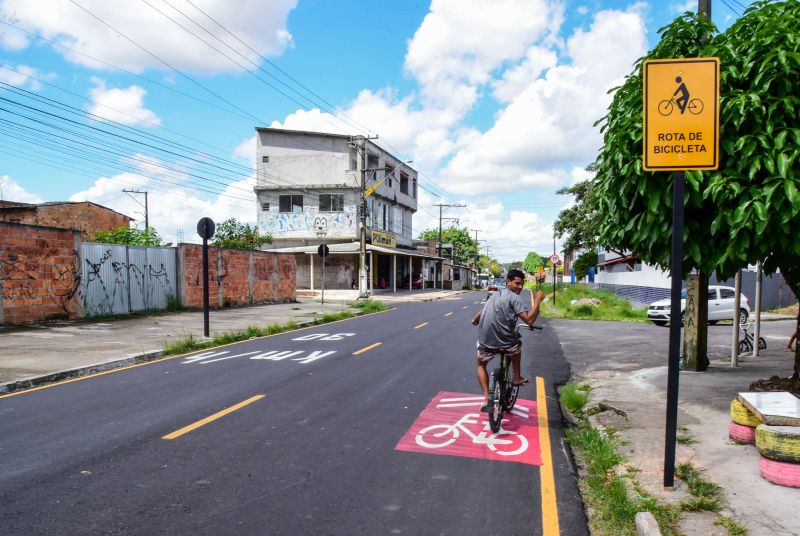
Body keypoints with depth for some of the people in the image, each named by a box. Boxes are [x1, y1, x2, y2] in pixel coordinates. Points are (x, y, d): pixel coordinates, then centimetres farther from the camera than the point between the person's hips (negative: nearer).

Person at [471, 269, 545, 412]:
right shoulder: (514, 298, -8)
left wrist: (475, 321, 51)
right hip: (506, 343, -4)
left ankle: (486, 399, 11)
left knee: (480, 365, 29)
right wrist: (537, 300, -15)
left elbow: (482, 313, 32)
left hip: (486, 342, 4)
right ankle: (517, 378, 38)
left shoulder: (495, 295, 15)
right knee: (517, 343, 33)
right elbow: (529, 320, -20)